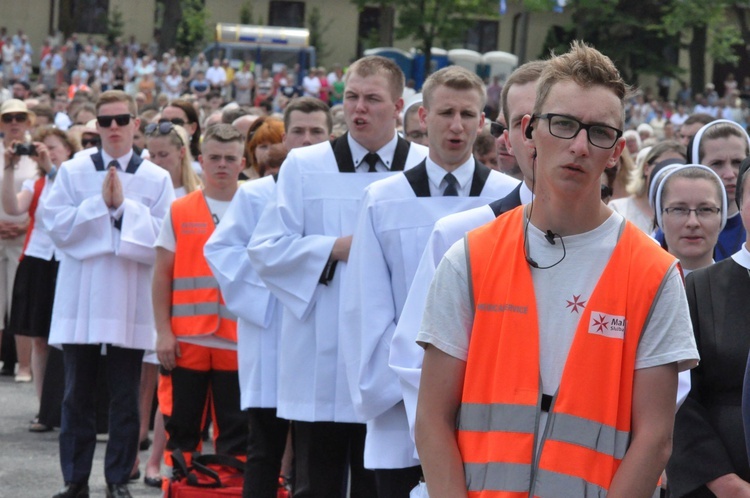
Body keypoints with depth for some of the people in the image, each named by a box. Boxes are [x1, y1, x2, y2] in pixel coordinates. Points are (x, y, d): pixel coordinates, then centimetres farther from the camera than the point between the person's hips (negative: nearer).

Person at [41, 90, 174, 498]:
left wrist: (124, 206, -12)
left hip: (130, 302, -1)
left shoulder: (156, 180, 3)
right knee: (77, 395, 5)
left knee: (125, 398, 3)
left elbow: (162, 239, -6)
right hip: (80, 299, 1)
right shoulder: (72, 173, 5)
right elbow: (56, 224, -5)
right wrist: (99, 204, -11)